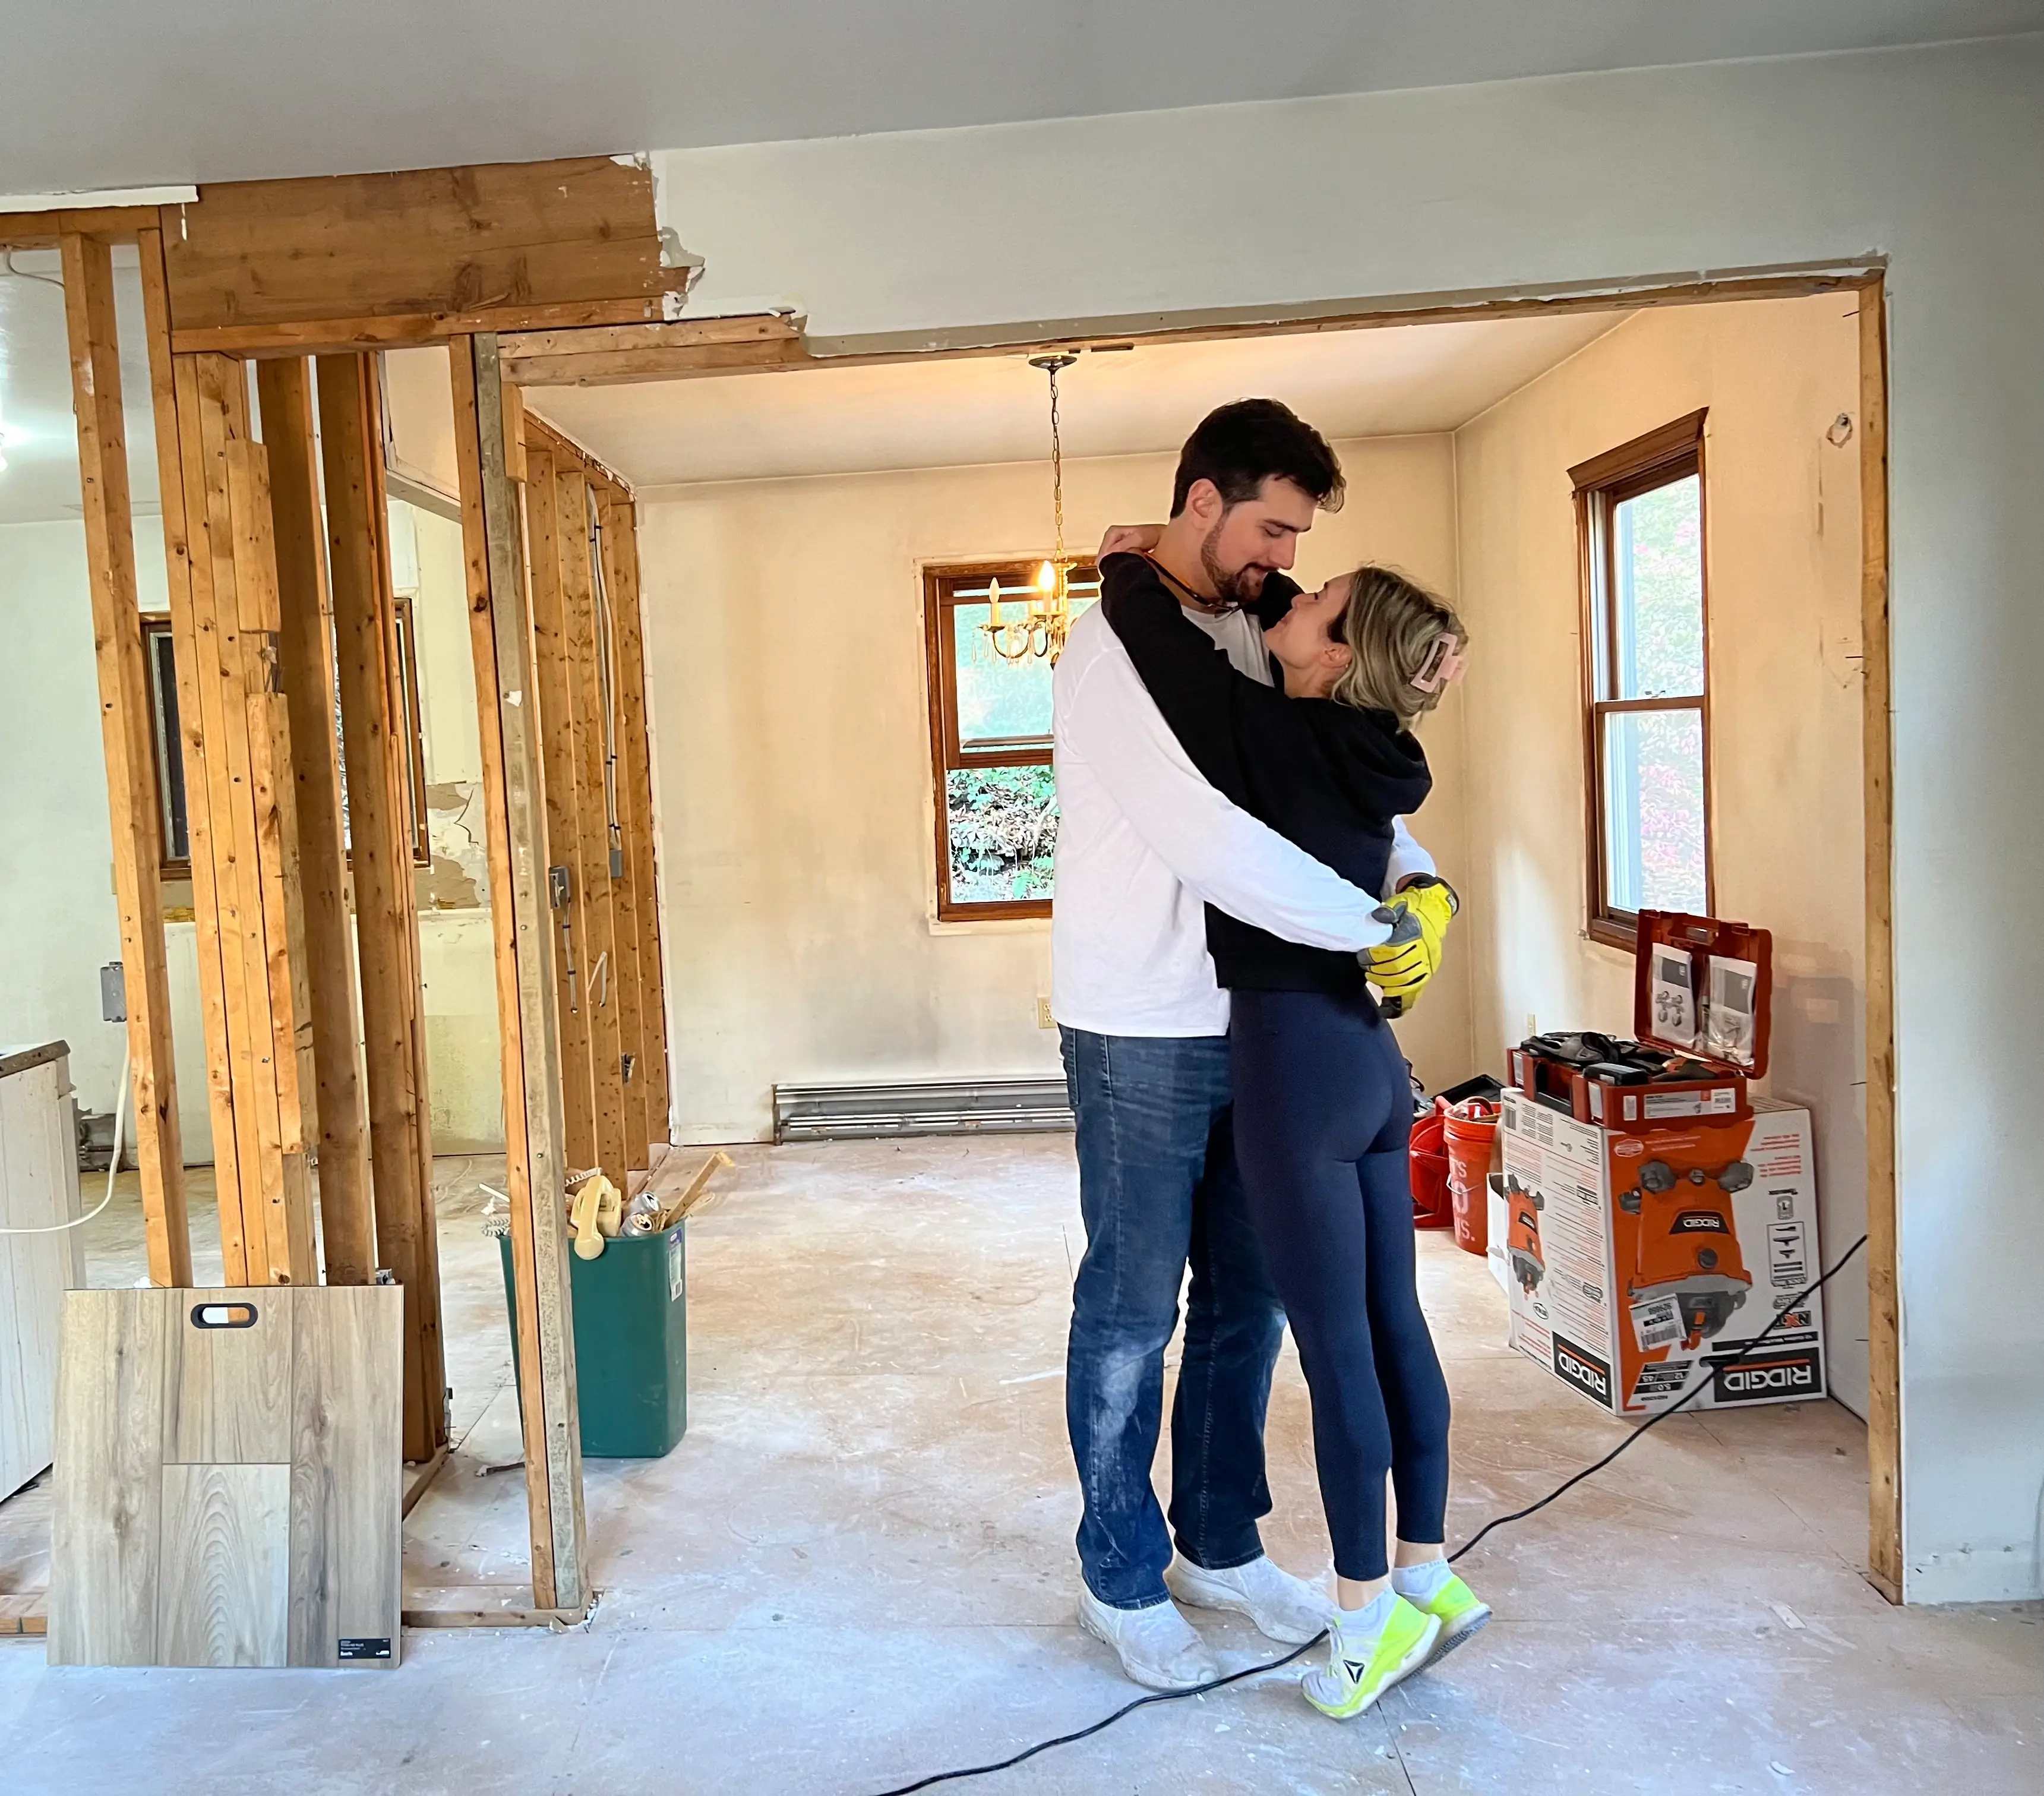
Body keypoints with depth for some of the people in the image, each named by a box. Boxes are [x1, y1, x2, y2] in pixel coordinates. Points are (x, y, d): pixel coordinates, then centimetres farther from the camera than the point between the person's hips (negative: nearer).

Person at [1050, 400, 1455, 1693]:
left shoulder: (1247, 632, 11)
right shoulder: (1118, 646, -16)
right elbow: (1215, 843, -25)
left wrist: (1418, 873, -3)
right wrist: (1375, 930, -19)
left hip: (1249, 1022, 8)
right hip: (1144, 1032, -8)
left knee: (1250, 1295, 16)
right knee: (1134, 1308, 5)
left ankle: (1220, 1545, 34)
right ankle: (1122, 1580, 24)